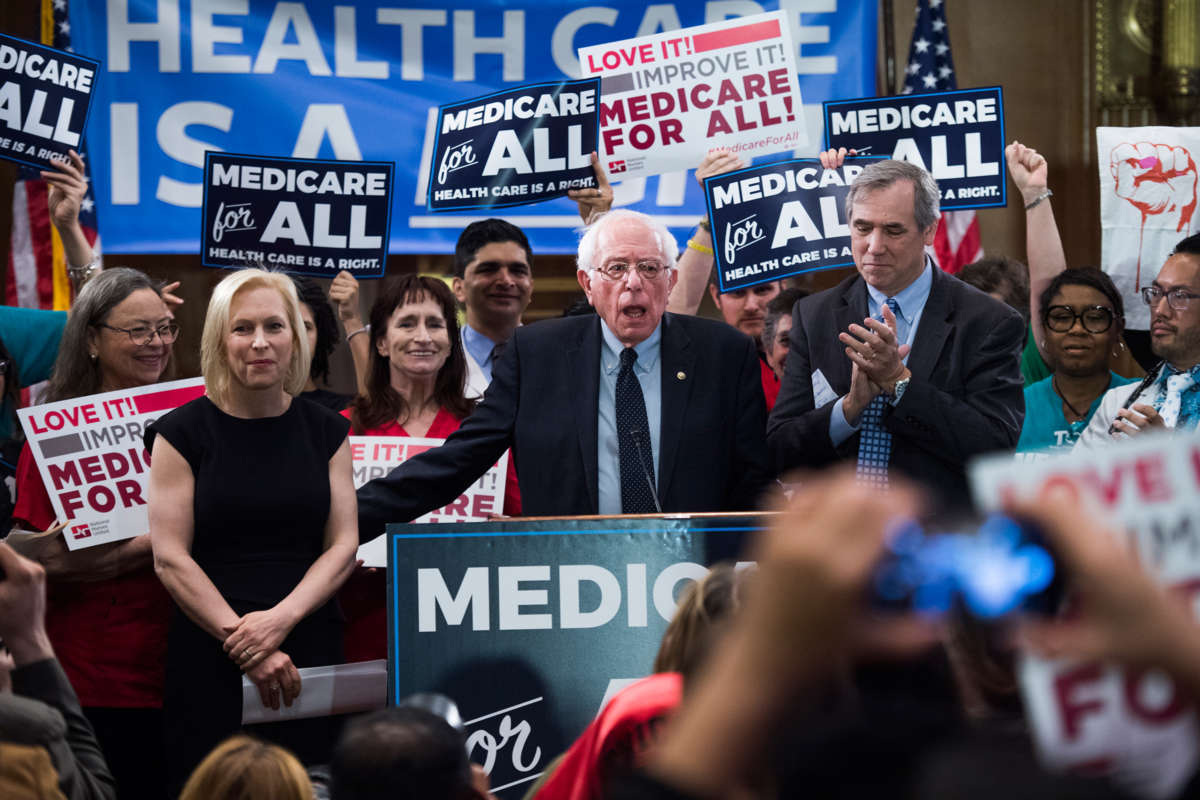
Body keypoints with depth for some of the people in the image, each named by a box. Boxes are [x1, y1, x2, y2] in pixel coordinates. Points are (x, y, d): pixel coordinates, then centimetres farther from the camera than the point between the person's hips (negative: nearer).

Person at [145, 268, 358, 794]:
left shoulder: (325, 431, 10)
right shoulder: (182, 432, 1)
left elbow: (343, 547, 5)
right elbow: (170, 559, -5)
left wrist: (281, 619, -12)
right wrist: (243, 643, -13)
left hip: (309, 654, 2)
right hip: (209, 659, -2)